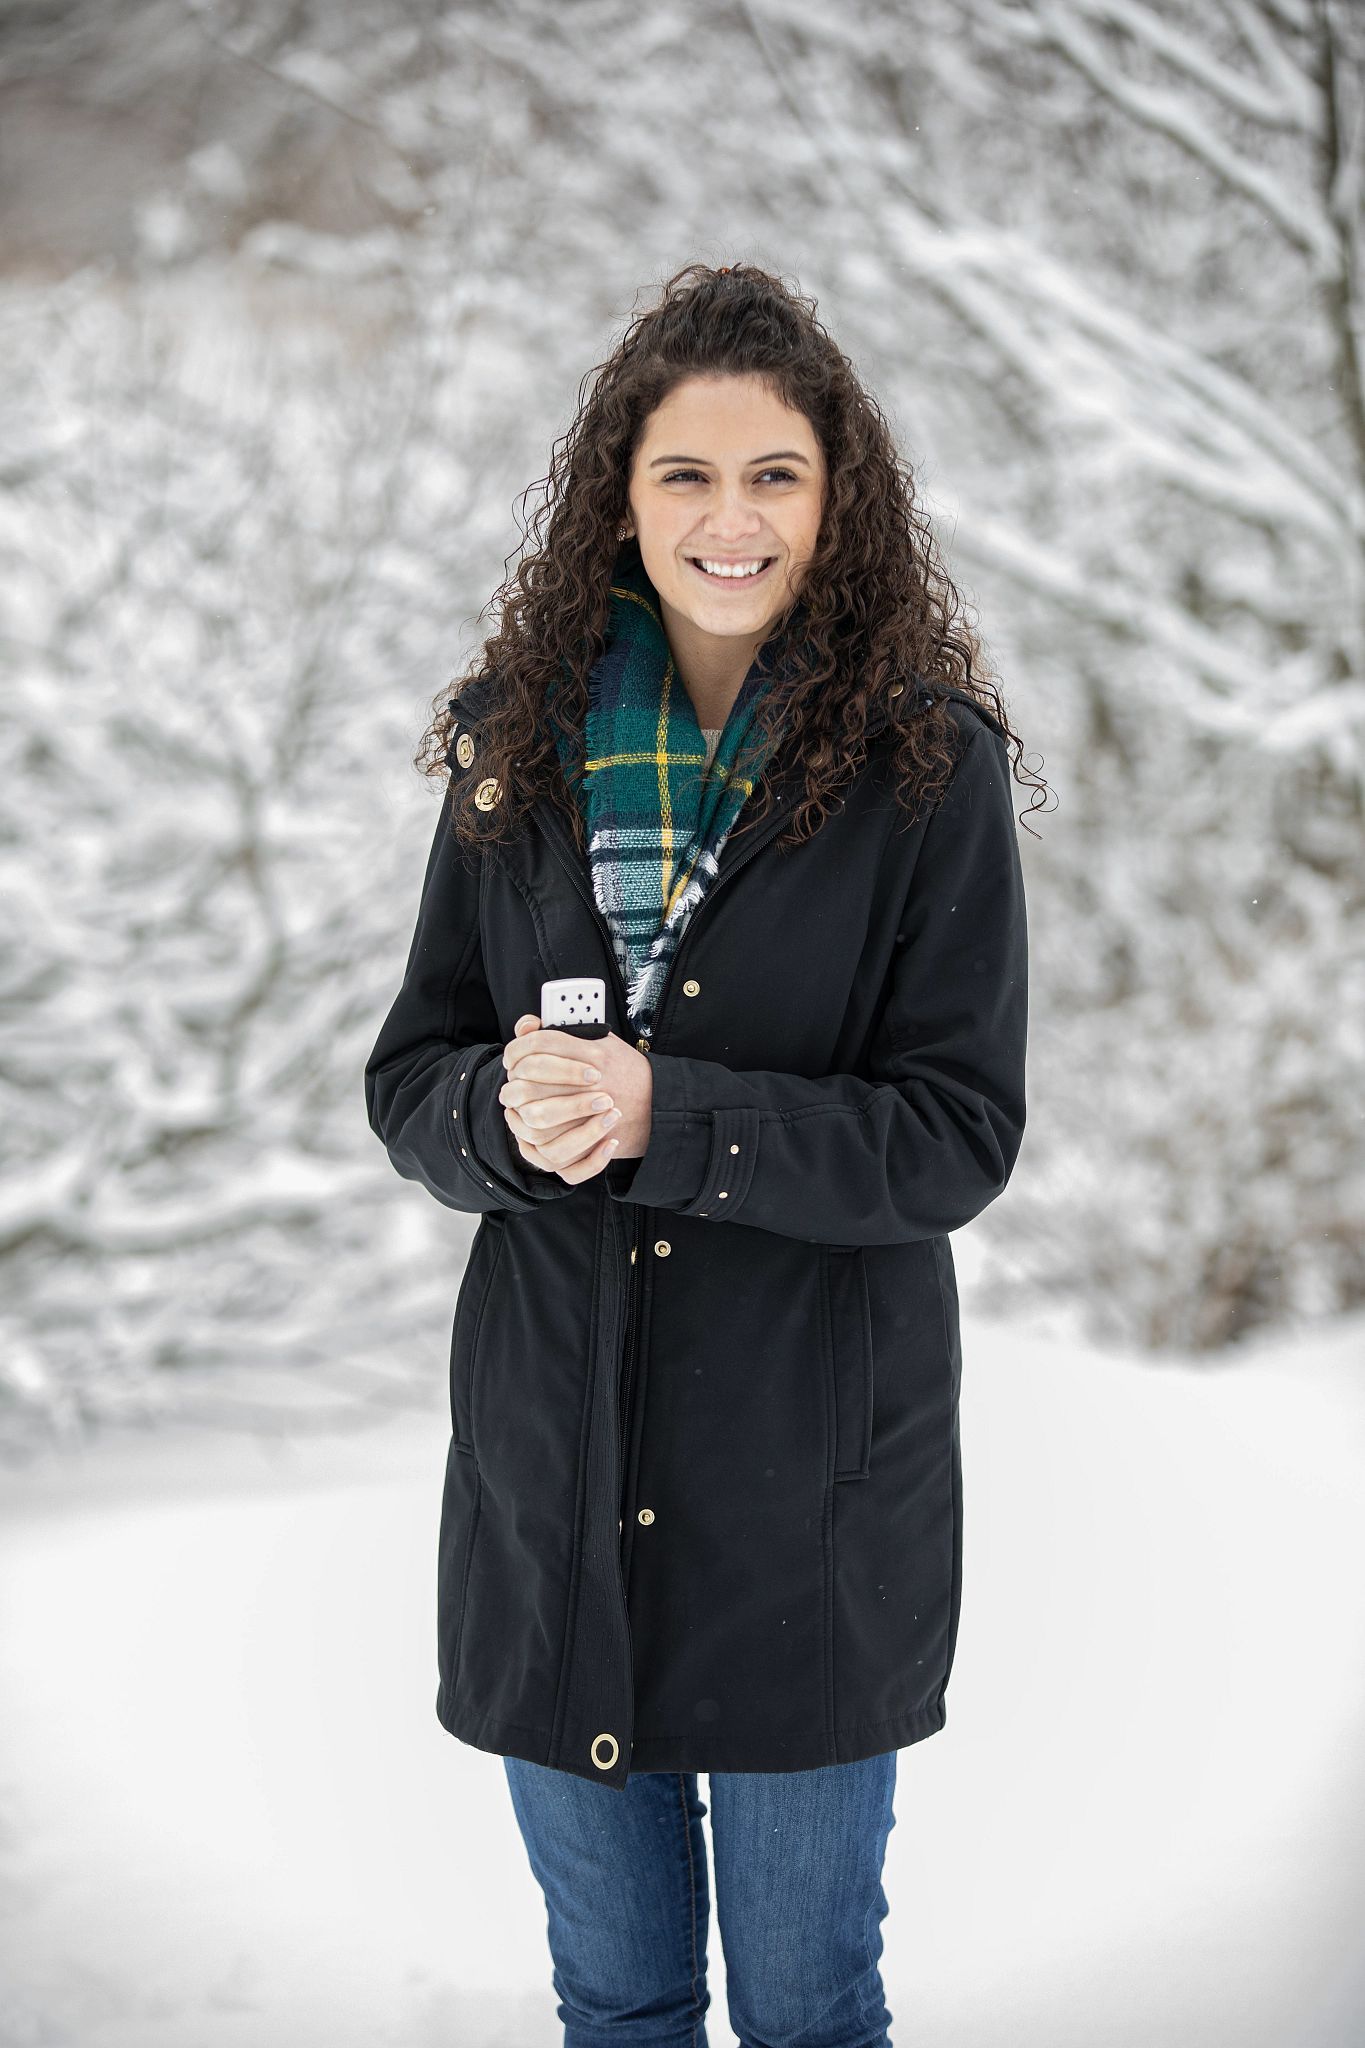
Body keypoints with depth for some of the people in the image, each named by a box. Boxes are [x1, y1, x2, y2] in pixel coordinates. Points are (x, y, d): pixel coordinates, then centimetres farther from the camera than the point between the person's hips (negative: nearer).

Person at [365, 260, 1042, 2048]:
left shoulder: (926, 760, -8)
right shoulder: (518, 749, 2)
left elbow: (960, 1133, -12)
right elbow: (408, 1078, 5)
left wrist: (666, 1118, -24)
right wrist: (507, 1111, -18)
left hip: (814, 1480, -3)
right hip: (554, 1476, 3)